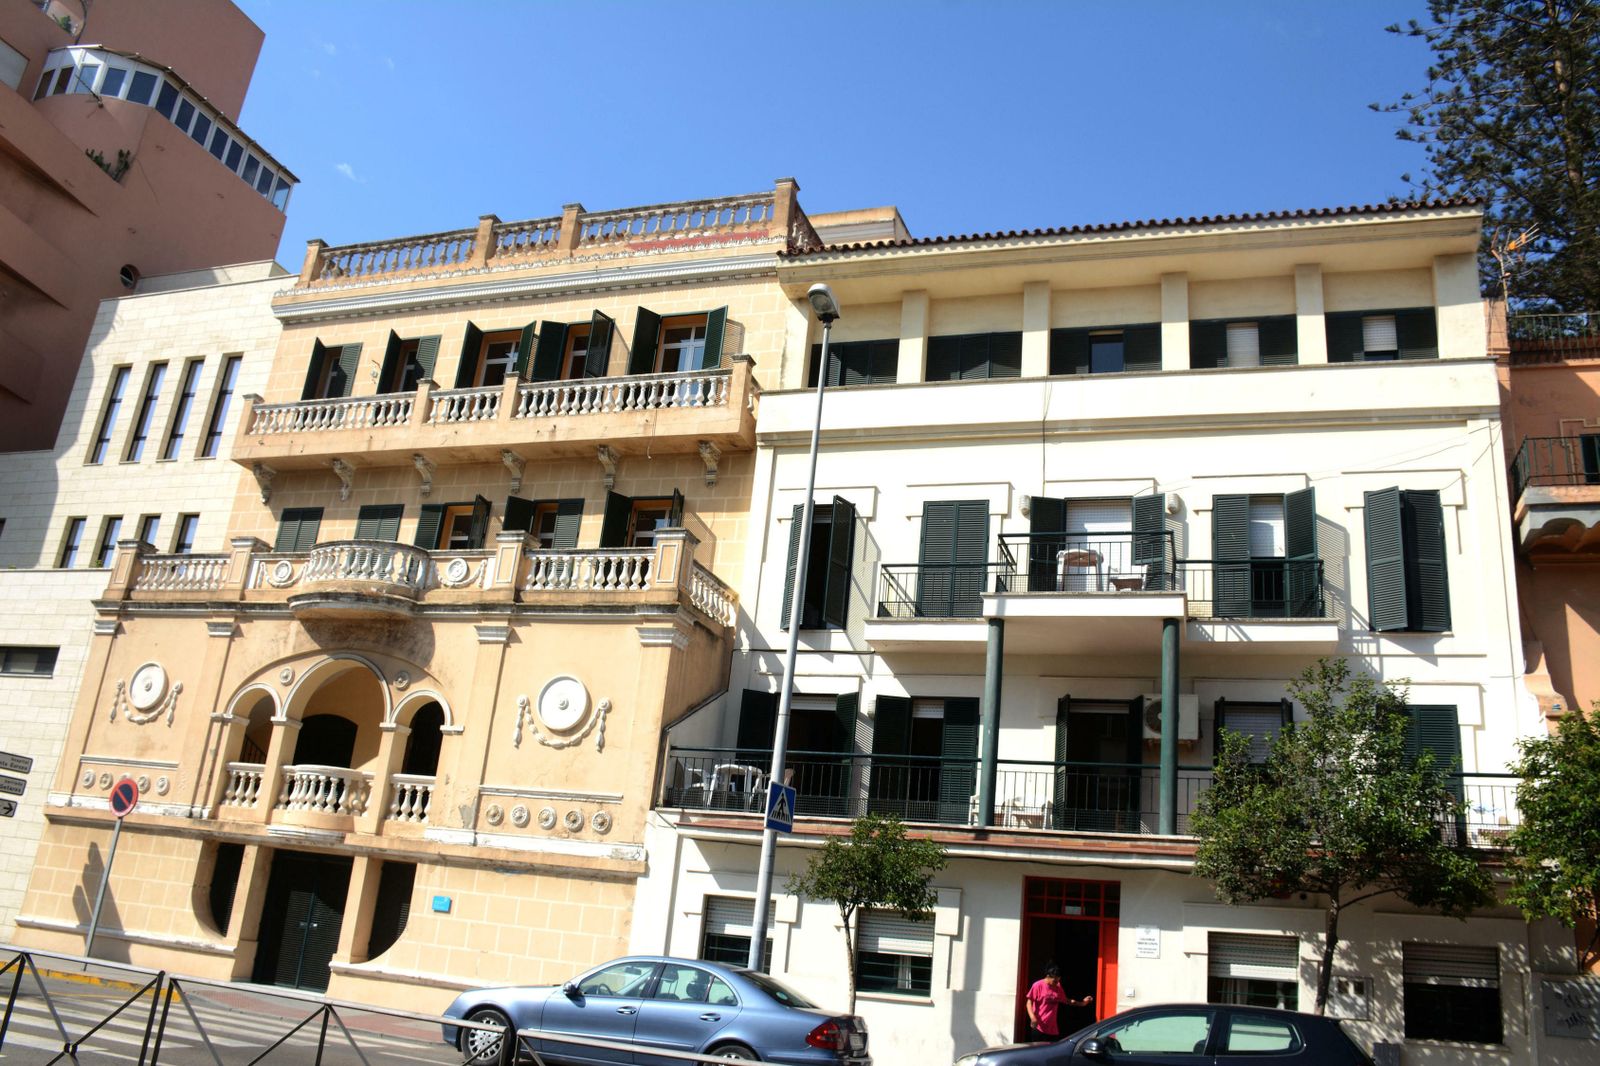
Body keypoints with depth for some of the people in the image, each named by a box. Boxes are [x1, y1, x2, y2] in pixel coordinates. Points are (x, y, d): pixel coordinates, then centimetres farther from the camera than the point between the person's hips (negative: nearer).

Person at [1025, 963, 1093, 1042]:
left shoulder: (1058, 987, 9)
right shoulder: (1038, 985, -9)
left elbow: (1066, 1001, 21)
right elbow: (1029, 1002, -9)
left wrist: (1082, 1003, 13)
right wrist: (1032, 1017, -24)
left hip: (1053, 1029, 5)